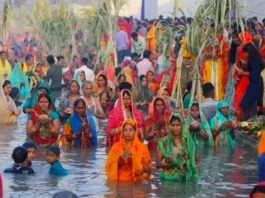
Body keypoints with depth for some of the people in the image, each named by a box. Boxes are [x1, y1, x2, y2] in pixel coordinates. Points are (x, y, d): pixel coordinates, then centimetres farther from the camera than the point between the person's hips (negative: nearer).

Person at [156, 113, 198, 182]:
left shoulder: (188, 141, 3)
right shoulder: (163, 142, -2)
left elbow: (192, 162, 11)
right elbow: (158, 164, 1)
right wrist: (165, 161, -17)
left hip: (185, 179, 1)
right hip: (169, 179, -1)